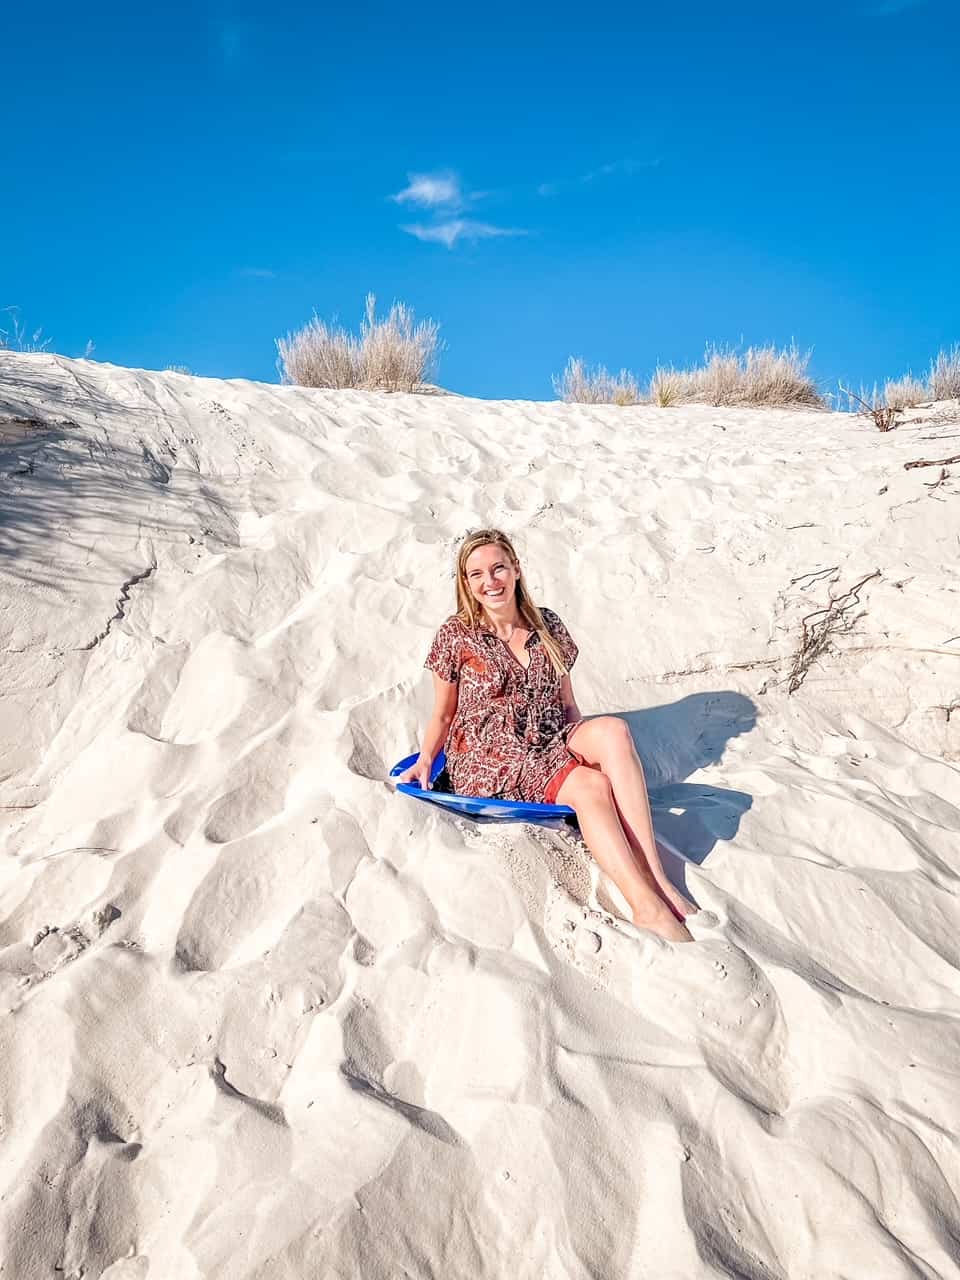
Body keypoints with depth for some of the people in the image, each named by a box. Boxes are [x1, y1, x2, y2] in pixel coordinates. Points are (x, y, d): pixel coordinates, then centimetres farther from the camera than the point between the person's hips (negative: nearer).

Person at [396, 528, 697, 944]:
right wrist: (426, 759, -10)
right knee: (591, 786, -31)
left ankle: (655, 878, -34)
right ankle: (646, 905, -35)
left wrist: (589, 749, -2)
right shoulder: (456, 636, 0)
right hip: (486, 759, -4)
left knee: (612, 729, -30)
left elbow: (567, 705, 13)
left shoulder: (547, 625, 10)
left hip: (550, 747, 4)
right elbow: (443, 714, 7)